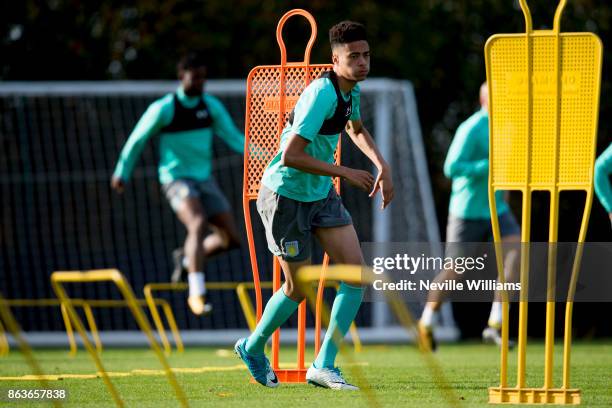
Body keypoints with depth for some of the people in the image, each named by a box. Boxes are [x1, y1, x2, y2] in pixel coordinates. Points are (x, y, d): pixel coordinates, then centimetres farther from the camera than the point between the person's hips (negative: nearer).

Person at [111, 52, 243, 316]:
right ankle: (196, 292, -34)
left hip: (204, 179, 6)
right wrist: (122, 173, 8)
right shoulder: (163, 109, -8)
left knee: (230, 238, -1)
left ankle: (188, 259, 26)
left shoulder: (211, 106, 5)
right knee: (198, 224, -30)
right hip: (176, 178, -6)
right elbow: (137, 140, 2)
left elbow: (233, 137, 6)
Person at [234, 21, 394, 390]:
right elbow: (290, 155, -32)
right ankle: (253, 348, 30)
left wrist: (382, 165, 12)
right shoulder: (322, 94, -27)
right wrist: (345, 173, -26)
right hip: (285, 195, -8)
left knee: (356, 270, -6)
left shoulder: (352, 89, 2)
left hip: (321, 193, 8)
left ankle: (324, 366, 1)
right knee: (299, 287, 2)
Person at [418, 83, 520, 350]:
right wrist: (492, 165, -25)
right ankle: (427, 323, 27)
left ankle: (495, 323, -19)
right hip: (468, 211, -6)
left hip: (496, 208, 6)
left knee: (514, 249, -18)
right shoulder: (472, 129, -16)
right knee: (456, 270, 3)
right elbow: (451, 168, -23)